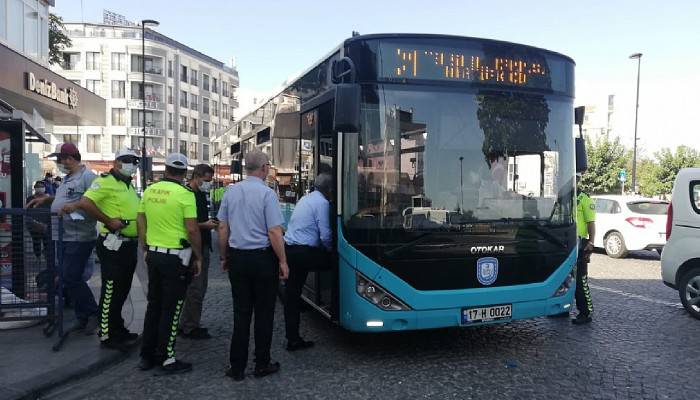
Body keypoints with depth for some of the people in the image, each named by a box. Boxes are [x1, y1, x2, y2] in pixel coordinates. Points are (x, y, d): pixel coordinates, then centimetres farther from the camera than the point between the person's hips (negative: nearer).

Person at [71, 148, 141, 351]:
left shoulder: (129, 185, 17)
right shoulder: (105, 181, -11)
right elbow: (84, 203, -25)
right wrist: (109, 221, -22)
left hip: (129, 244, 9)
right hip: (113, 244, -9)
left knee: (122, 289, 17)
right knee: (110, 291, -1)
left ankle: (118, 329, 30)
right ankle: (106, 335, 9)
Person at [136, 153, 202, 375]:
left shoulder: (150, 190, 4)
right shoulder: (184, 193, -15)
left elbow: (140, 222, 11)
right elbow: (192, 230, -17)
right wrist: (198, 258, -5)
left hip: (154, 254, 6)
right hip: (176, 257, -6)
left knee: (153, 305, 17)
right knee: (171, 309, 3)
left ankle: (147, 356, 26)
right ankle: (167, 360, 11)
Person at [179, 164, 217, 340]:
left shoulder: (201, 195, 15)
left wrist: (211, 223, 11)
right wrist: (205, 225, -18)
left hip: (203, 246, 10)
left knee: (199, 288, 15)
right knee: (195, 289, -4)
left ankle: (186, 325, 26)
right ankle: (190, 328, 7)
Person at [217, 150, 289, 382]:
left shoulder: (231, 192, 3)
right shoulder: (267, 193, -13)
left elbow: (223, 228, 7)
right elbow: (274, 232, -15)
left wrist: (224, 257, 17)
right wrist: (283, 262, -7)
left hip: (237, 258, 5)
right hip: (262, 258, -4)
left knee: (241, 312, 11)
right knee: (263, 313, 9)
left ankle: (237, 367, 16)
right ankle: (262, 365, 18)